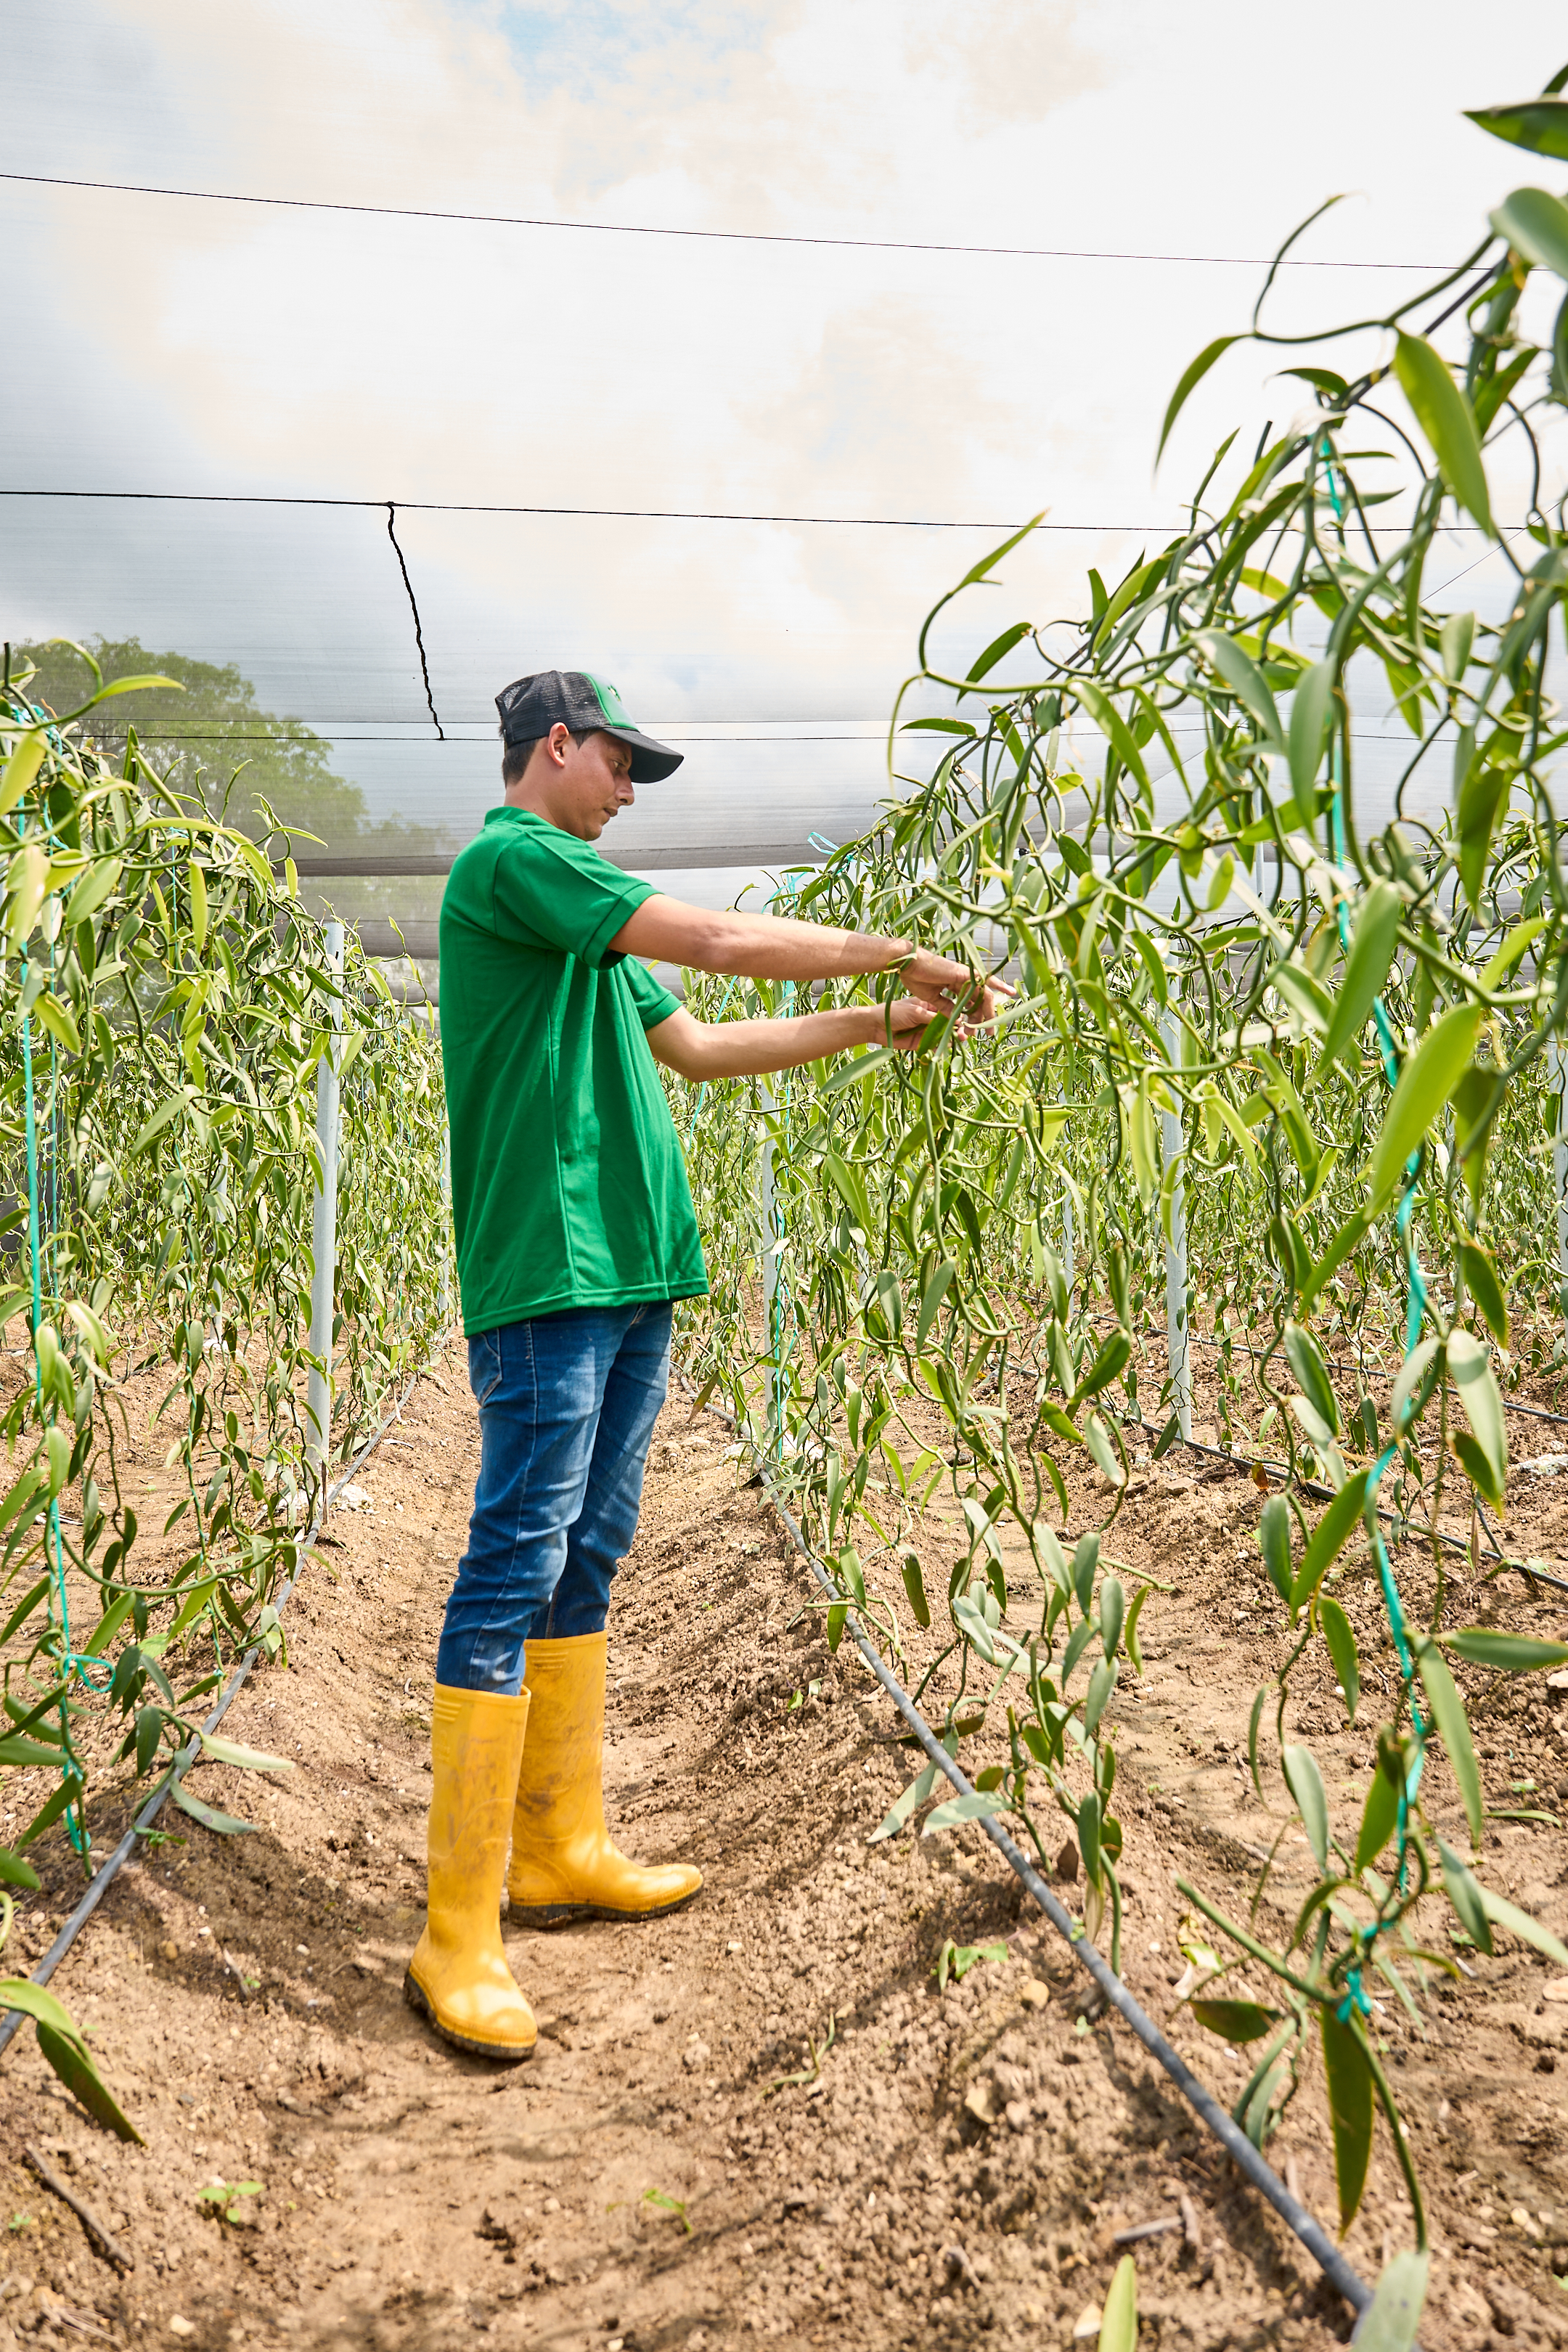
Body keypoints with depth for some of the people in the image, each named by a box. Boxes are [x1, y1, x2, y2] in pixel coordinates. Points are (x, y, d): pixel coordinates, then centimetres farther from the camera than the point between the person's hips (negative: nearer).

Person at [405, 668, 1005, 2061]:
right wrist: (895, 953, -1)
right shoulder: (512, 860, -8)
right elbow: (725, 941, -14)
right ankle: (458, 1940, 0)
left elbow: (699, 1046, 26)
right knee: (513, 1577, -8)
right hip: (545, 1278, -10)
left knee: (586, 1566, 13)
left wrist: (875, 1025, 22)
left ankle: (562, 1852, 25)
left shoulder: (584, 916, 23)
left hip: (628, 1280, 10)